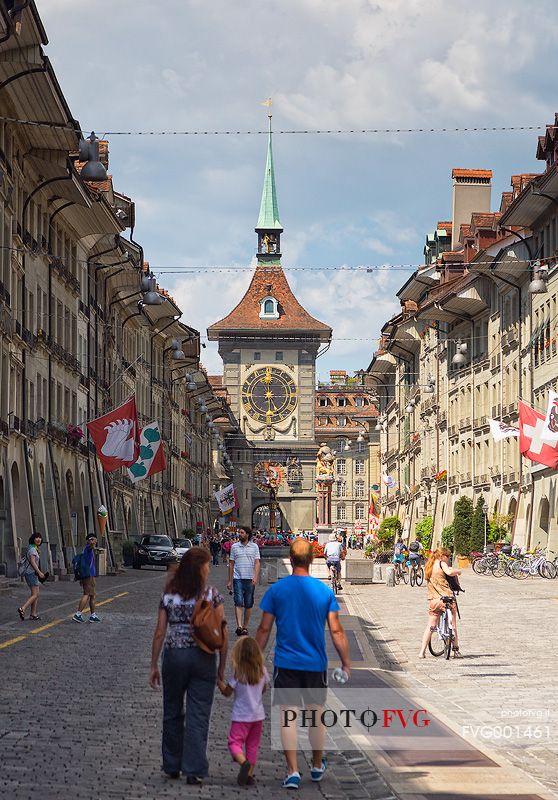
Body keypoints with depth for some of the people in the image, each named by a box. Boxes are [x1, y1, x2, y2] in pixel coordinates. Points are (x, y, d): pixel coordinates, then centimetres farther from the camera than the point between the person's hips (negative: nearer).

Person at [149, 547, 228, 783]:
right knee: (198, 717, 3)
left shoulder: (169, 595, 0)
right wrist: (222, 665, 4)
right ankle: (194, 770, 1)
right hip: (203, 658, -2)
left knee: (172, 713, 16)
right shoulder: (212, 595, -5)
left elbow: (159, 633, 1)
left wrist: (154, 666, 8)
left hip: (174, 656, 2)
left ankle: (172, 766, 24)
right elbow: (222, 633, -5)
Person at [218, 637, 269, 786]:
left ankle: (244, 762, -31)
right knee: (252, 745, 14)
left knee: (235, 742, -3)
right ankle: (249, 774, 12)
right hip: (258, 715, 5)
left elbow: (227, 692, -5)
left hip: (241, 716, -5)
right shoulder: (262, 671, -3)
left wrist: (219, 682, 10)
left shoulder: (238, 673, -15)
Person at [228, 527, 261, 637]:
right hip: (238, 578, 0)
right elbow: (231, 564, 12)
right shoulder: (234, 547, 7)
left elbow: (257, 563, 0)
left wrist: (255, 577, -16)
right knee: (238, 602, -13)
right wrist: (230, 581, 10)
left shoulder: (254, 547, 5)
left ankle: (245, 627, 15)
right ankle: (239, 626, -21)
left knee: (248, 605, 5)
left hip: (250, 579, 1)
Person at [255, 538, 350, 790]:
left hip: (285, 664, -1)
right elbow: (336, 631, -4)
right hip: (315, 664, 1)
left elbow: (264, 630, -3)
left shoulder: (276, 590, -6)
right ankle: (317, 766, 30)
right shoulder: (324, 591, -4)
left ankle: (293, 771, -5)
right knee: (316, 712, 16)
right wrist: (346, 664, 3)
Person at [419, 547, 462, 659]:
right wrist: (458, 571, -2)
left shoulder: (429, 566, 15)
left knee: (430, 626, 9)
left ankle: (422, 652, 0)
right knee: (453, 625, 11)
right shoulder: (441, 563, -4)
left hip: (433, 600, 5)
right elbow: (449, 572, -22)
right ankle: (456, 650, 18)